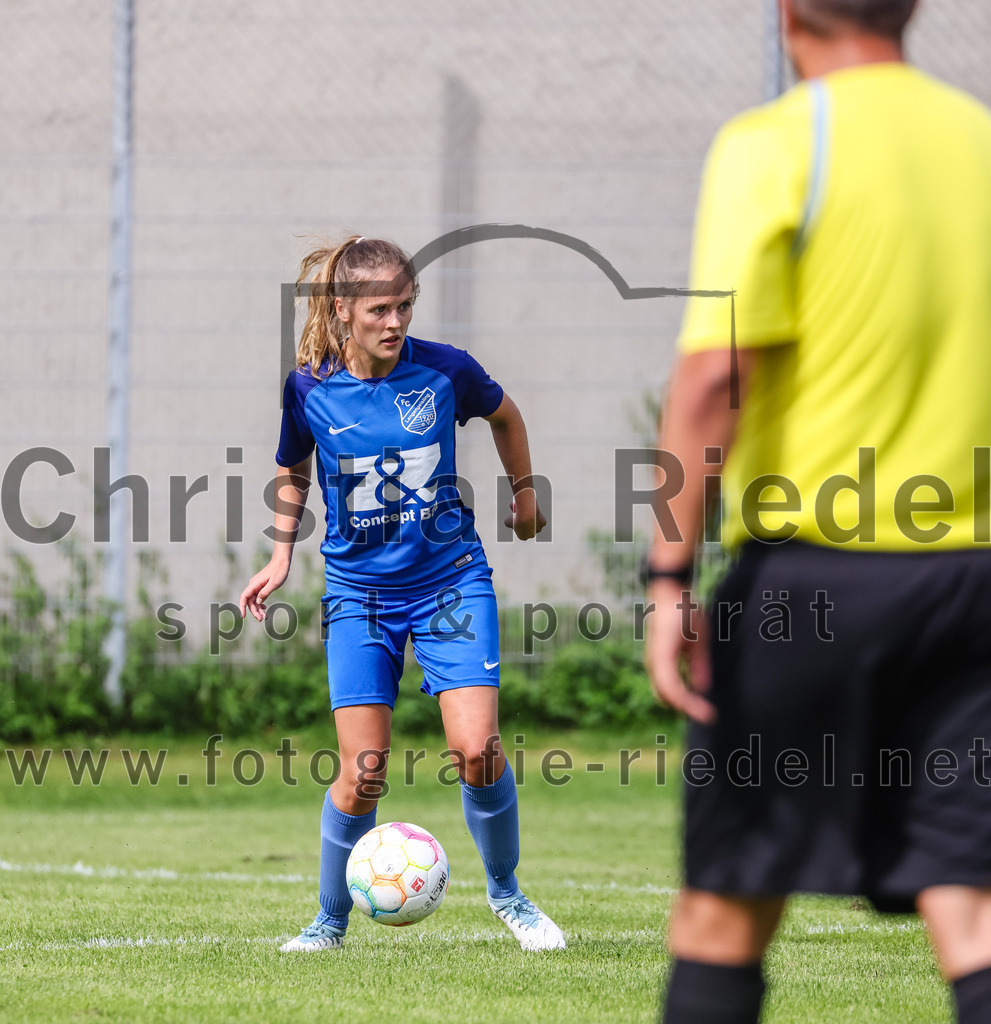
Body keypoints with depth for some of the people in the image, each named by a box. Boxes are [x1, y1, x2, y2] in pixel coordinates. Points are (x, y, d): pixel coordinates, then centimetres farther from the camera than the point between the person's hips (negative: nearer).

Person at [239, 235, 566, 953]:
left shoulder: (445, 371, -10)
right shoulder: (308, 389, -9)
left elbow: (504, 414, 13)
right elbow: (293, 471, 11)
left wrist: (525, 494, 21)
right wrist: (281, 557, 3)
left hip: (453, 579, 0)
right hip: (359, 591, 0)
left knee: (476, 750, -13)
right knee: (363, 773, -7)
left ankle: (506, 893, 11)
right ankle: (330, 921, 14)